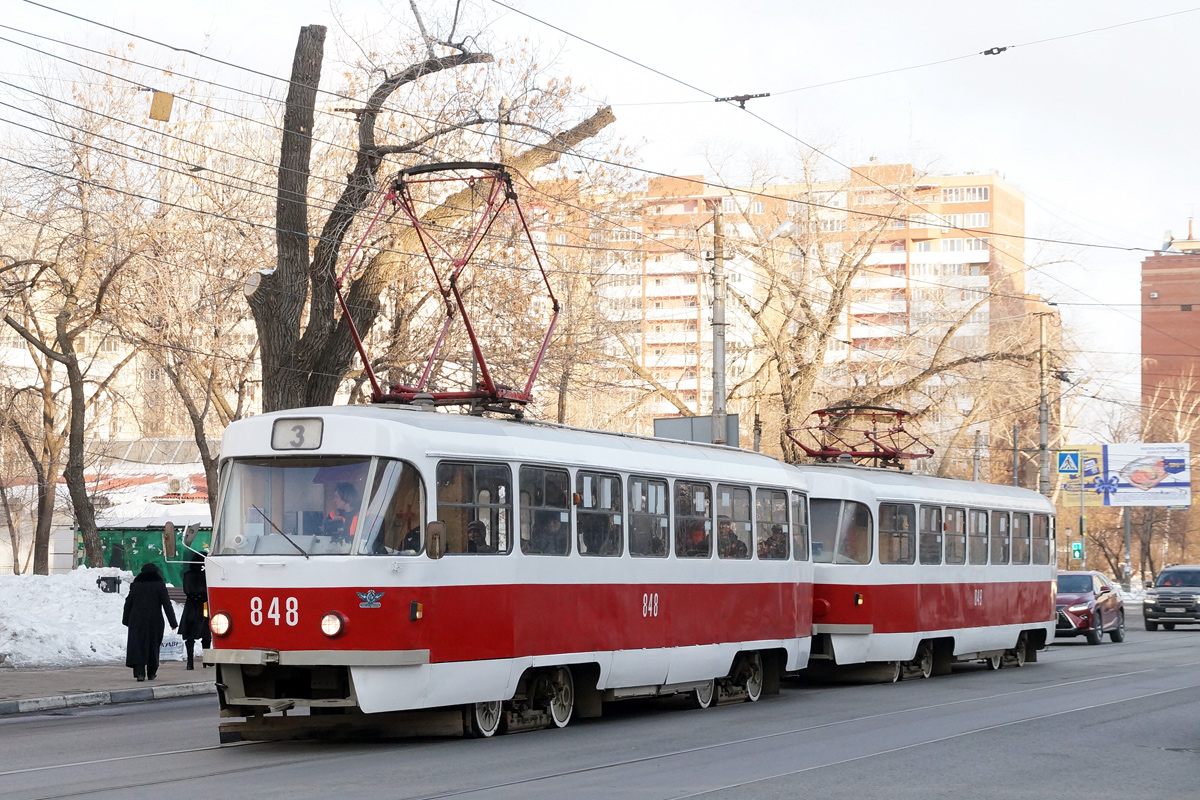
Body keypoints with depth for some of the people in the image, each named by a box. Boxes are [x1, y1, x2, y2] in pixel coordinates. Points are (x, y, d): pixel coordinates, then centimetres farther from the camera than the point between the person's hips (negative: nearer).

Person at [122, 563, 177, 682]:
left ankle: (139, 672, -17)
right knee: (153, 645, 12)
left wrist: (126, 620, 20)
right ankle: (151, 673, 19)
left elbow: (128, 604, 9)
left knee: (137, 645, -2)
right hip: (155, 621, -1)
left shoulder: (135, 585, 3)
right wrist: (172, 622, -2)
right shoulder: (159, 585, -4)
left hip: (137, 621, 1)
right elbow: (167, 604, -5)